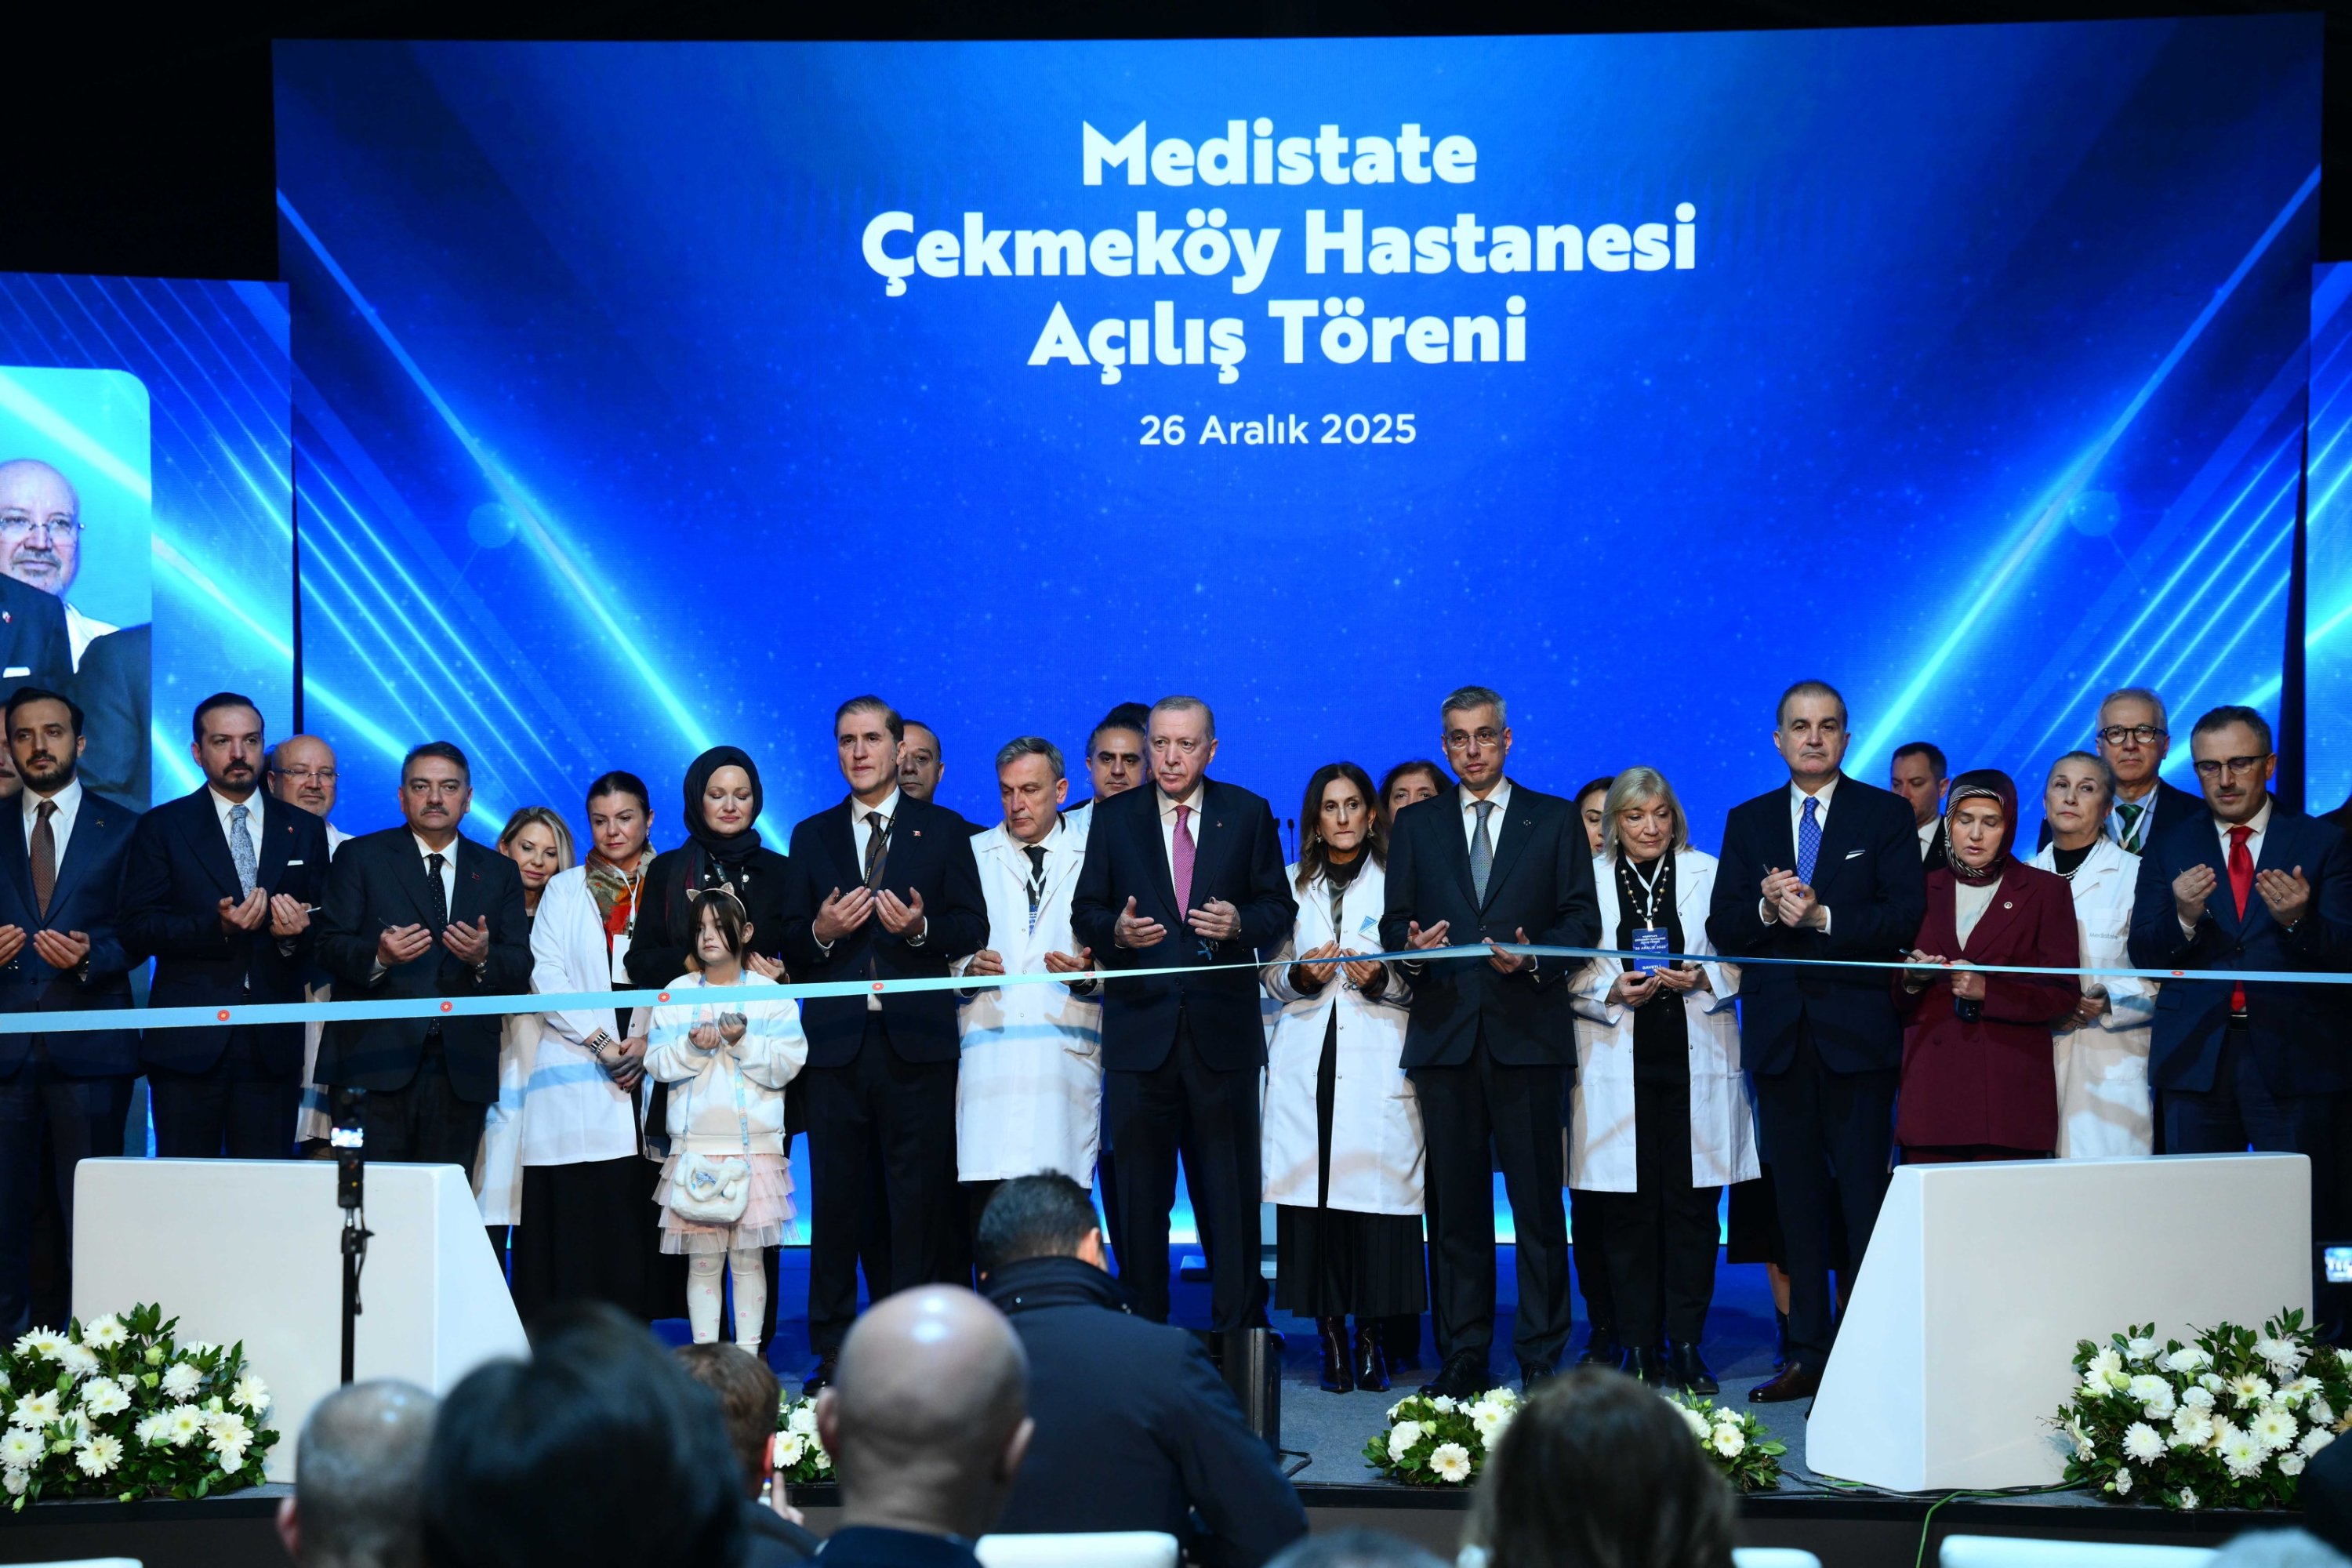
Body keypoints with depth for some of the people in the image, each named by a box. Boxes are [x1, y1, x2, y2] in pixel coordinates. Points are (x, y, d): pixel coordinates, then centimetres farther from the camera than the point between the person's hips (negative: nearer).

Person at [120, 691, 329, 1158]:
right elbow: (138, 928, -2)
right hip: (189, 1039, -1)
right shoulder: (162, 827, 7)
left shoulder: (304, 829, 13)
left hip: (274, 1042, 2)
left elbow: (324, 926, 11)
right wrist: (218, 927, -16)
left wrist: (296, 934, -12)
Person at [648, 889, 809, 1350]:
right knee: (702, 1259, 2)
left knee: (748, 1257, 1)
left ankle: (748, 1354, 7)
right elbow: (657, 1063, 3)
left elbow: (787, 1063, -3)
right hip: (694, 1144, 1)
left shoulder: (770, 995, 4)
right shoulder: (676, 994, 8)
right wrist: (693, 1048, -14)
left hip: (755, 1143, -1)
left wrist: (744, 1043, -16)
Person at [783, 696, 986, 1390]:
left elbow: (973, 927, 3)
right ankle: (831, 1352, 9)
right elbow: (788, 943, 10)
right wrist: (820, 933, -11)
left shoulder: (943, 831, 8)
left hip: (916, 1041, -2)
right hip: (836, 1041, 2)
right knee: (835, 1202, 3)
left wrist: (922, 928, -16)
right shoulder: (811, 837, 14)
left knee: (921, 1198, -1)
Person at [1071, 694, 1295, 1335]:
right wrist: (1115, 930, -14)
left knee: (1230, 1186, 3)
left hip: (1223, 1030, -1)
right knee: (1137, 1189, 4)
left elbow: (1279, 907, 7)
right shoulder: (1113, 817, 8)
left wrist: (1240, 923, -13)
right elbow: (1085, 911, 7)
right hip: (1139, 1025, 1)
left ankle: (1239, 1326, 12)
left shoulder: (1249, 814, 7)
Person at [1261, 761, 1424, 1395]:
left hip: (1376, 1061, -2)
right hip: (1308, 1056, 2)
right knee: (1312, 1193, -6)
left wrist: (1382, 979, -12)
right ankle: (1330, 1336, 1)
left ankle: (1371, 1335, 1)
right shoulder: (1292, 884, 16)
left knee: (1377, 1193, -8)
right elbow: (1272, 975, 15)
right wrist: (1302, 975, -5)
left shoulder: (1396, 882, 9)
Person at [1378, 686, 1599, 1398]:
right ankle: (1462, 1356, 10)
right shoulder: (1416, 825, 16)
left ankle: (1542, 1357, 3)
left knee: (1538, 1200, -2)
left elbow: (1583, 919, 5)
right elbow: (1395, 921, 11)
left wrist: (1534, 957, -13)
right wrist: (1412, 945, -11)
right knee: (1455, 1203, 4)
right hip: (1445, 1031, 2)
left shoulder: (1556, 819, 10)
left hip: (1527, 1029, -2)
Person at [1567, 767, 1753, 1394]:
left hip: (1695, 1060, 1)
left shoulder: (1707, 873, 11)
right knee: (1627, 1209, -1)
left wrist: (1702, 978, -11)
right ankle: (1638, 1348, 7)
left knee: (1693, 1204, -1)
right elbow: (1569, 973, 5)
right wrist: (1614, 991, -12)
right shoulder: (1588, 879, 7)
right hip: (1618, 1064, -1)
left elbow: (1739, 961, 8)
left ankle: (1686, 1346, 7)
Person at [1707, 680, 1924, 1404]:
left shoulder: (1886, 815, 4)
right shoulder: (1747, 821, 13)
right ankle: (1808, 1356, 12)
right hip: (1778, 1035, 3)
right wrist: (1765, 910, -13)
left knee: (1866, 1197, -4)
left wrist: (1822, 917, -17)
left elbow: (1906, 917, -7)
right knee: (1798, 1200, 7)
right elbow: (1722, 929, 7)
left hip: (1857, 1031, -3)